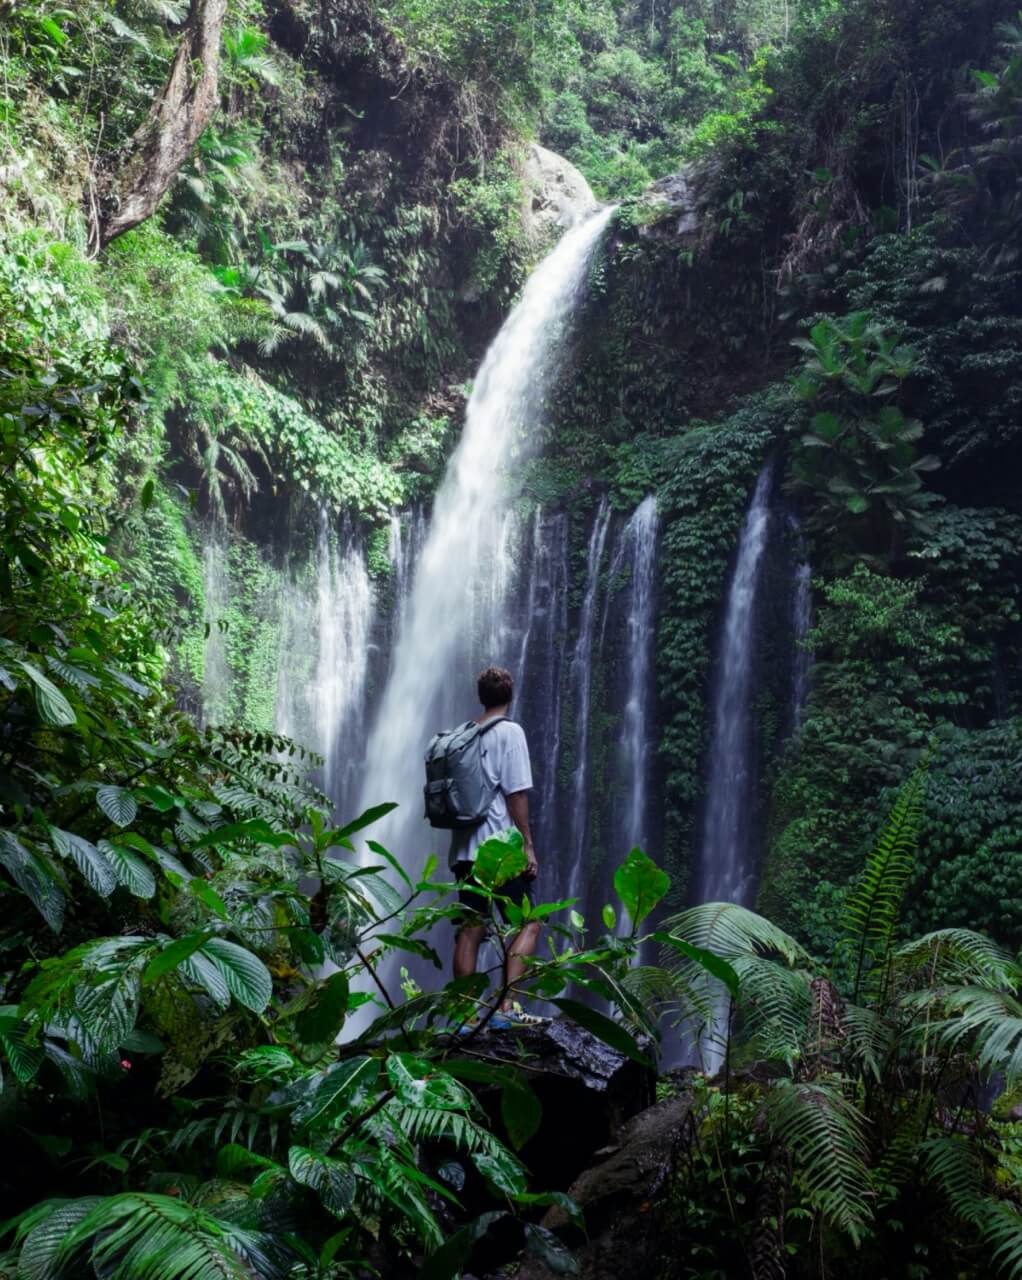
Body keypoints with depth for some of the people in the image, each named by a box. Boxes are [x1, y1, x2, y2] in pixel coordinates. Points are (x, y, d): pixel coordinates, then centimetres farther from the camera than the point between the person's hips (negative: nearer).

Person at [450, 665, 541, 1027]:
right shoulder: (510, 732, -5)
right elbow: (516, 793, -10)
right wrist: (528, 844, -7)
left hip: (464, 849, 6)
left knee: (470, 929, 8)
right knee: (528, 924, 2)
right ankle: (505, 1007, -9)